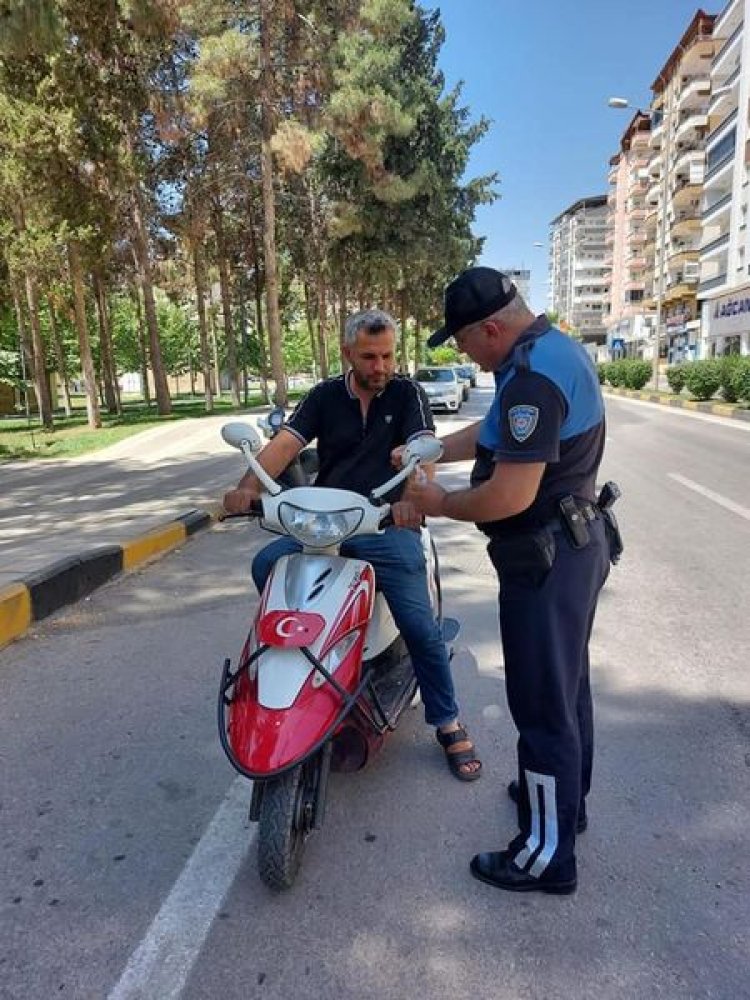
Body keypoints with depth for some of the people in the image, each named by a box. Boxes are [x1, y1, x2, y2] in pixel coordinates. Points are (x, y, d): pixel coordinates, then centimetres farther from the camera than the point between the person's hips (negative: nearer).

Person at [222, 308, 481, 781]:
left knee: (420, 625, -15)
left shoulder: (408, 394, 3)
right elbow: (284, 443, -4)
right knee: (265, 565, -20)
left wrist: (412, 498, -36)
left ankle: (448, 724, 7)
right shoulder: (325, 396, 10)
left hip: (388, 527, -3)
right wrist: (249, 485, -24)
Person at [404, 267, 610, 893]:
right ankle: (566, 797, 44)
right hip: (575, 545, 11)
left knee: (542, 705, 3)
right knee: (567, 684, 23)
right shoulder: (555, 348, 9)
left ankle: (548, 855, 21)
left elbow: (510, 495, -29)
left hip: (545, 561, -11)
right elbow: (498, 434, 19)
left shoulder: (533, 374, -24)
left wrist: (441, 504, -13)